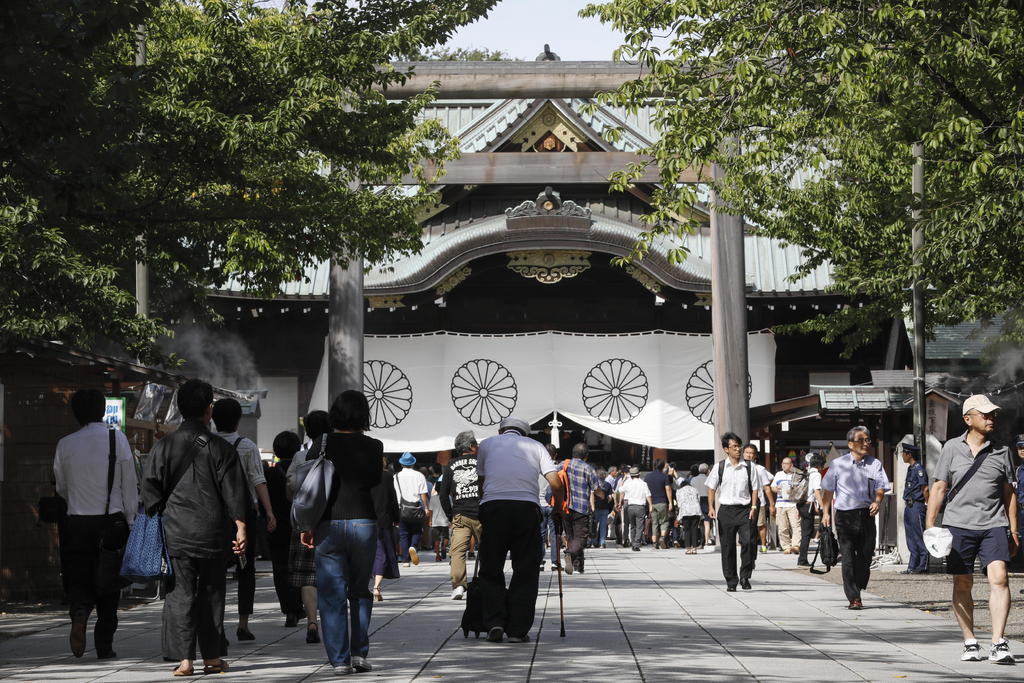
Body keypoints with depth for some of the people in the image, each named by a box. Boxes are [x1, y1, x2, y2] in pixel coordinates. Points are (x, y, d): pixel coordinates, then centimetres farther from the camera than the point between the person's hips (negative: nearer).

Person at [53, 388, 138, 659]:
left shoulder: (65, 444, 3)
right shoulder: (117, 438, -4)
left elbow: (61, 489, 13)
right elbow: (130, 485, -4)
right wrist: (131, 521, 4)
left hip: (77, 523, 1)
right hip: (111, 522, -1)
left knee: (78, 579, 9)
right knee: (109, 583, 9)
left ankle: (79, 611, -23)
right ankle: (104, 644, 10)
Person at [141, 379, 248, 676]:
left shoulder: (165, 445, 0)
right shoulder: (221, 448, 0)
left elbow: (150, 487, -1)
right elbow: (234, 492, -2)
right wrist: (240, 528, -1)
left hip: (176, 532, -1)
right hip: (213, 532, 1)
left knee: (180, 595, 0)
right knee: (211, 594, 11)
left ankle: (184, 659, -7)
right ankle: (212, 657, 16)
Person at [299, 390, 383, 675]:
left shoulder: (322, 444, 0)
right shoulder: (373, 447, 1)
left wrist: (306, 527, 5)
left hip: (329, 524, -1)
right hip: (363, 521, 1)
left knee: (332, 595, 2)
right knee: (360, 592, 15)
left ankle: (340, 659, -1)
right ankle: (359, 653, 10)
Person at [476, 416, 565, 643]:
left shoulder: (487, 443, 22)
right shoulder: (535, 446, 20)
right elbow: (556, 483, 10)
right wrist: (558, 508, 22)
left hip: (492, 506, 0)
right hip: (527, 506, 0)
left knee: (491, 571, 11)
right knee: (525, 571, 8)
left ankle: (494, 624, 0)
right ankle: (518, 630, 5)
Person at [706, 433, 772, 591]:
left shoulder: (748, 466, 5)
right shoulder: (719, 467, 5)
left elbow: (754, 488, 6)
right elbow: (711, 488, 9)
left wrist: (753, 507, -4)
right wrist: (711, 507, -2)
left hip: (745, 509, 0)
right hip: (726, 511, 0)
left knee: (749, 542, -15)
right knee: (728, 547, 3)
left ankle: (745, 576, 1)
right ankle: (731, 581, 12)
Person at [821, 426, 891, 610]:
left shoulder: (875, 464, 7)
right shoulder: (838, 464, 3)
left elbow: (880, 487, 3)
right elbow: (828, 490, 10)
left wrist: (877, 501, -17)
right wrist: (826, 512, 4)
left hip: (866, 514, 2)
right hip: (845, 515, -2)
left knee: (866, 555, 4)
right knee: (848, 558, -7)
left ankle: (857, 589, 25)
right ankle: (854, 598, -6)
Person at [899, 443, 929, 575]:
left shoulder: (919, 469, -12)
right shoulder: (910, 469, 15)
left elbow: (925, 489, -13)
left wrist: (927, 505, -11)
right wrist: (907, 503, 17)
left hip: (917, 506, -10)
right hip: (909, 507, 10)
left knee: (920, 537, -5)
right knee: (911, 539, 10)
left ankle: (923, 566, -1)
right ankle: (912, 567, 14)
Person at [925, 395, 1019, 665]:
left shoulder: (1001, 451, 9)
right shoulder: (952, 448, 5)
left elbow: (1009, 492, 14)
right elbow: (938, 487, 6)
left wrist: (1014, 531, 12)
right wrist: (929, 526, 0)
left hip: (994, 525, 0)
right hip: (958, 524, 0)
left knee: (998, 577, -15)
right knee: (962, 583, 4)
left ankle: (998, 644, -17)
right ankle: (970, 643, 16)